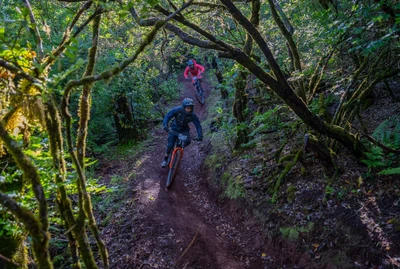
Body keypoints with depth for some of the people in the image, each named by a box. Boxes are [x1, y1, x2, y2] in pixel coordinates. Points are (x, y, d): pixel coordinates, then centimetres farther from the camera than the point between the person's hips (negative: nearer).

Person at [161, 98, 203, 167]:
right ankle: (165, 159, 13)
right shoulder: (177, 110, -28)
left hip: (184, 129, 1)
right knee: (170, 145, -10)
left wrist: (200, 136, -36)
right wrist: (165, 125, -45)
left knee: (187, 141, -25)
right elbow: (168, 116, -28)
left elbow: (198, 126, -22)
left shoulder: (193, 116, -25)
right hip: (175, 128, -1)